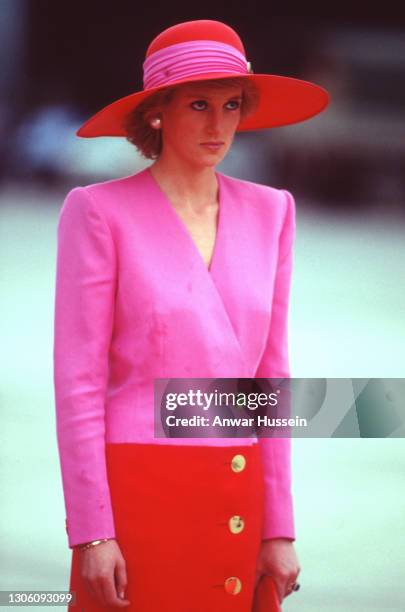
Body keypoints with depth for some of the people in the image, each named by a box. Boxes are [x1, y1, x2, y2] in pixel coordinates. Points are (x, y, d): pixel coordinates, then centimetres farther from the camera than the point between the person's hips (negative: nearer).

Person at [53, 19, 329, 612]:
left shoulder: (270, 212, 9)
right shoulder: (100, 212, -4)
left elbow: (272, 373, 9)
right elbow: (78, 381, -6)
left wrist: (280, 527, 5)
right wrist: (92, 533, -12)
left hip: (238, 502, 4)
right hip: (136, 491, -4)